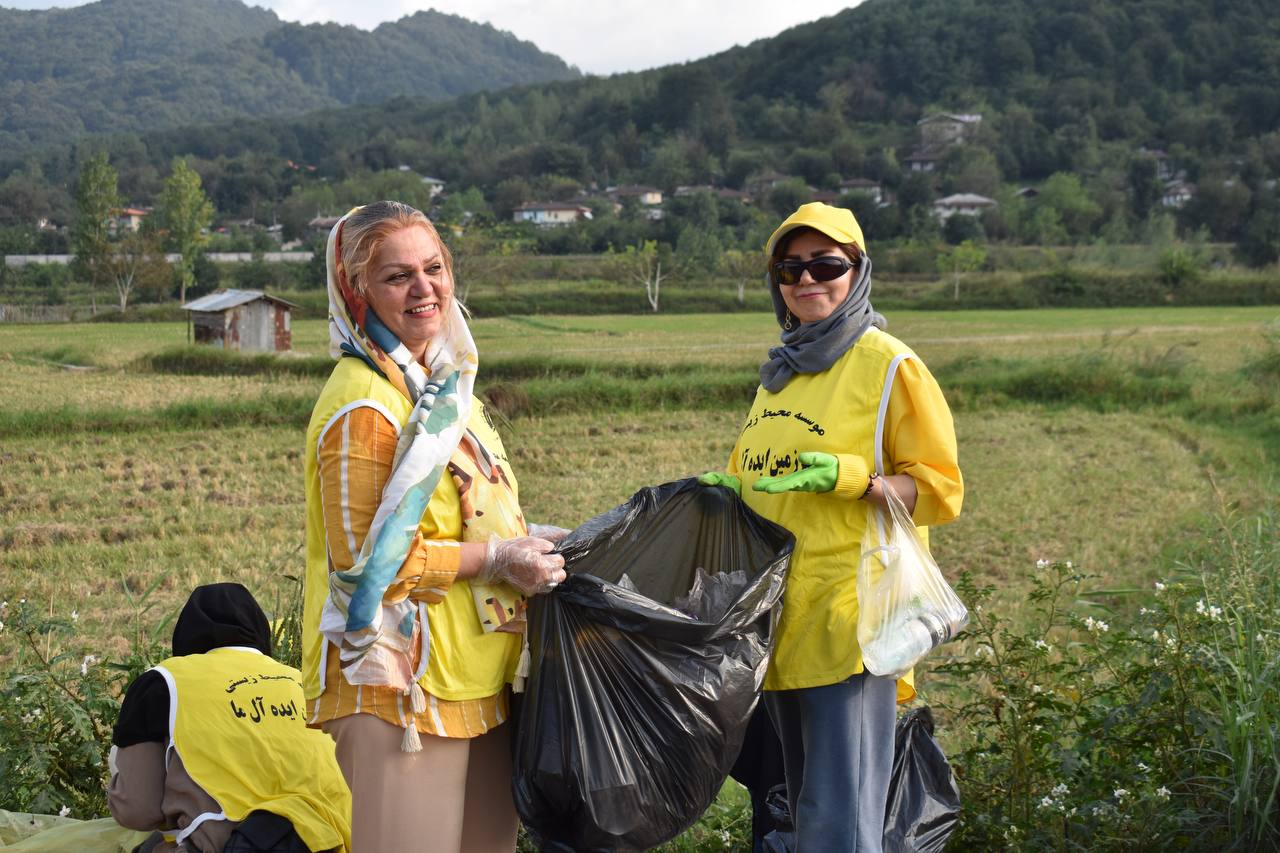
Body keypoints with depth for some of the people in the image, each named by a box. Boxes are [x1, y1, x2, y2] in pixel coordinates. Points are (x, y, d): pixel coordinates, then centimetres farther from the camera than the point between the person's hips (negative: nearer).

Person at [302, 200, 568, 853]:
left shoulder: (440, 383, 12)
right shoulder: (362, 407, -18)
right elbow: (366, 560, -20)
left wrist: (524, 536, 7)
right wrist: (498, 558, -16)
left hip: (478, 678, 9)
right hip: (400, 684, -9)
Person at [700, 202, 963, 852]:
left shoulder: (890, 366, -6)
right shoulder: (782, 370, 15)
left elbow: (938, 493, -8)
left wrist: (849, 478, -23)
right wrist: (730, 484, 6)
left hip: (848, 621, -7)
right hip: (778, 615, 8)